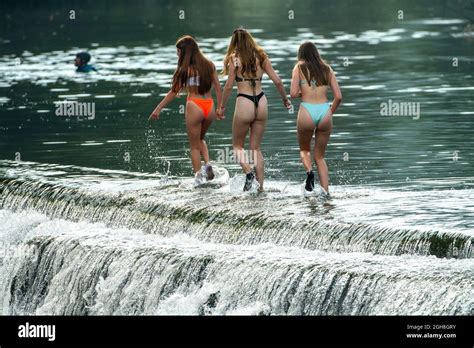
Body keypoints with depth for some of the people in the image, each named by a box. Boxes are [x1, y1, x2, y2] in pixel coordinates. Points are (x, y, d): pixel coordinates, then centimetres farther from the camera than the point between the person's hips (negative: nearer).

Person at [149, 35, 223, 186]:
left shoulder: (185, 68, -6)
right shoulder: (209, 65, 8)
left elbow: (174, 91, -6)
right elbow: (218, 88, 8)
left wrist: (158, 108, -1)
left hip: (194, 106, -5)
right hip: (210, 107, 5)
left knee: (194, 146, 9)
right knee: (200, 139, 28)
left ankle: (199, 178, 4)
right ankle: (208, 164, 5)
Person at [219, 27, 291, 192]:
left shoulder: (235, 59, -5)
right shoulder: (261, 57, 6)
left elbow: (229, 86, -6)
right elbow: (277, 81, 5)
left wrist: (222, 106, 6)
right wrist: (285, 99, 19)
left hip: (244, 103, -4)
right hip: (261, 102, 4)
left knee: (237, 145, 14)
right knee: (255, 147, 14)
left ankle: (249, 172, -11)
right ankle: (260, 186, 9)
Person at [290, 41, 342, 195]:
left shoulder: (299, 67, 3)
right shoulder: (327, 69, 11)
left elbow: (293, 93, -7)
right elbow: (338, 97, 6)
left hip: (307, 111, -2)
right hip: (325, 110, 2)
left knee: (304, 149, 23)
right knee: (320, 156, 16)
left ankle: (309, 171, -8)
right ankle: (326, 192, 4)